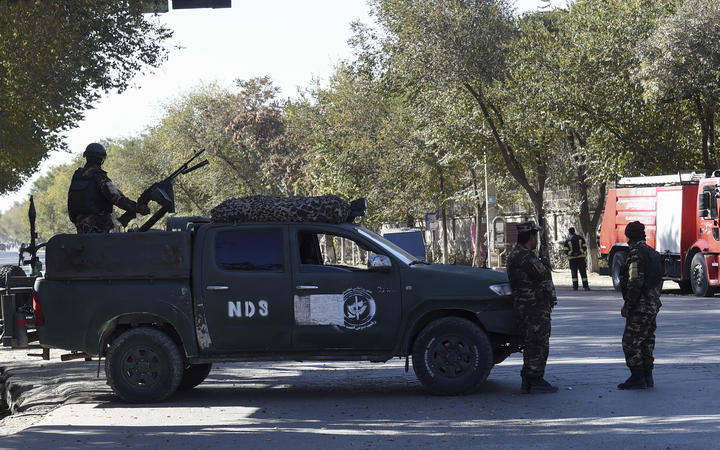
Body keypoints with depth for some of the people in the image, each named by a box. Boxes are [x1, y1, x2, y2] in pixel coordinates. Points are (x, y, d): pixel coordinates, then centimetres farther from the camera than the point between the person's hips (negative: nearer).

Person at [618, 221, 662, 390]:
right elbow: (658, 281, 19)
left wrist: (627, 305, -18)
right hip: (653, 305, 9)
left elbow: (635, 282, -21)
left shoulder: (636, 254, -15)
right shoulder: (653, 254, 15)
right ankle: (647, 376, 15)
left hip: (640, 306, -9)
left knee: (631, 342, -5)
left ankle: (637, 377, -7)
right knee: (647, 341, 13)